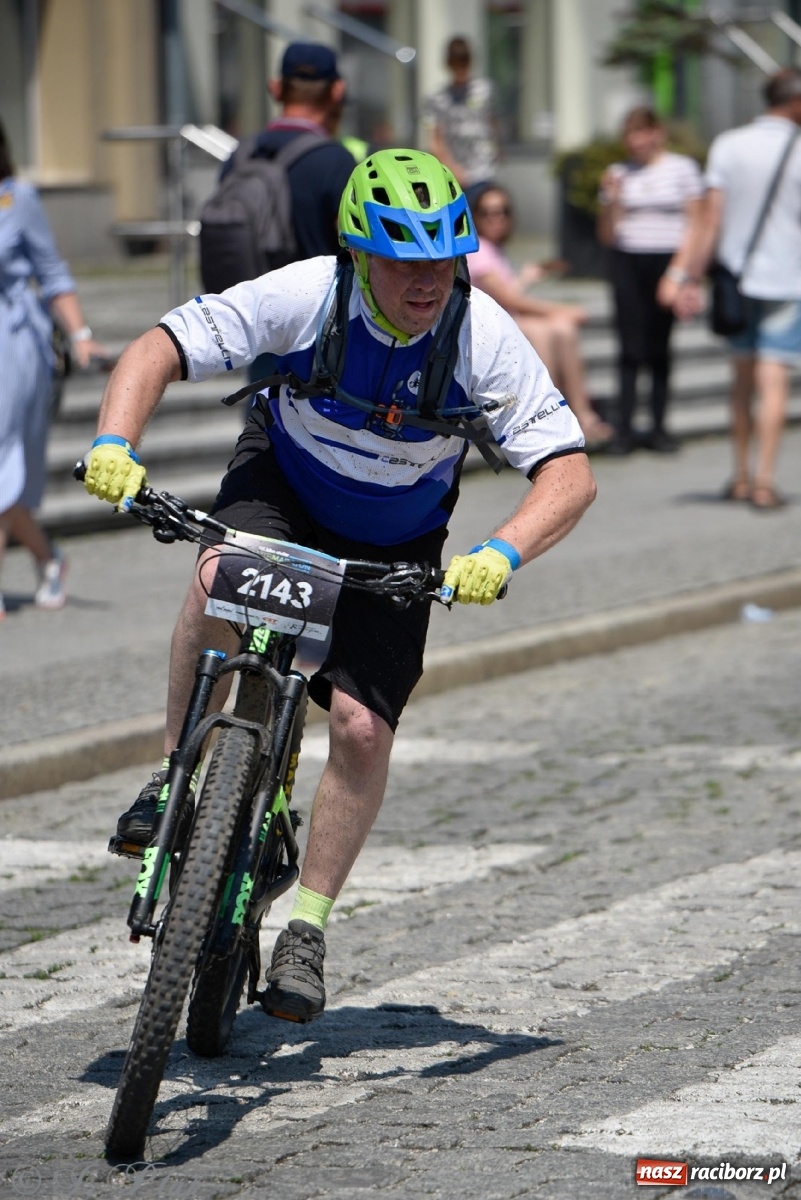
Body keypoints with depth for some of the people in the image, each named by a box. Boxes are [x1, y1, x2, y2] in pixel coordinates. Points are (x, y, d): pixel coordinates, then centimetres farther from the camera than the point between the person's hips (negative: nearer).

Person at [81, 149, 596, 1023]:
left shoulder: (484, 338, -29)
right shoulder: (303, 297, -29)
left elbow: (569, 473, -29)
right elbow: (159, 348, -25)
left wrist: (501, 553, -47)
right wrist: (114, 444, -43)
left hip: (394, 542, 0)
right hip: (284, 482, 0)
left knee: (362, 728, -13)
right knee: (220, 582, -34)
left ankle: (307, 928, 5)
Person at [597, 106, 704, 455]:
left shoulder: (682, 168, 5)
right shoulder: (618, 173, 9)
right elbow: (607, 235, 10)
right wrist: (612, 198, -5)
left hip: (668, 262, -1)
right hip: (627, 262, 1)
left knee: (659, 347, 2)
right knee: (631, 346, -5)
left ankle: (658, 426, 9)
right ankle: (624, 429, -5)